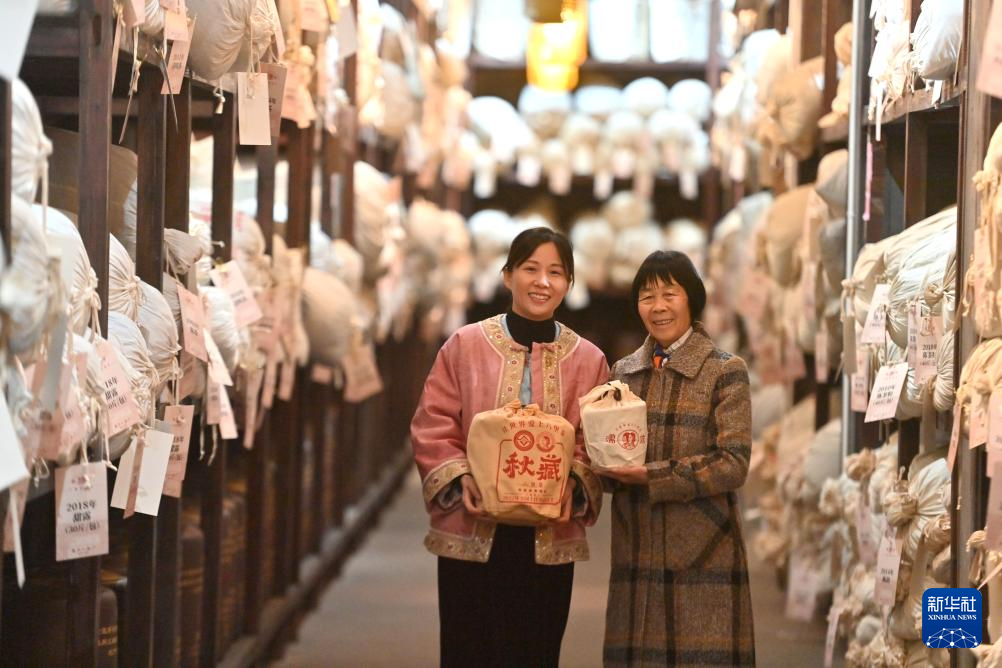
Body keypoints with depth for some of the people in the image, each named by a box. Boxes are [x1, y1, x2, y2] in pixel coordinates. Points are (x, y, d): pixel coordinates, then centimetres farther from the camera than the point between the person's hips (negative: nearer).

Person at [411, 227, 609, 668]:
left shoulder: (588, 360, 6)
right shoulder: (465, 346, 1)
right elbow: (431, 427, 0)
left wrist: (574, 483, -14)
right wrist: (460, 479, -14)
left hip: (548, 543, 1)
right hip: (471, 536, -1)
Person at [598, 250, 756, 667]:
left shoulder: (724, 372, 0)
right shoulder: (623, 372, 13)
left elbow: (734, 464, -8)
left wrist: (650, 476, -14)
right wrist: (611, 467, -8)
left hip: (703, 553, -4)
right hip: (636, 552, 4)